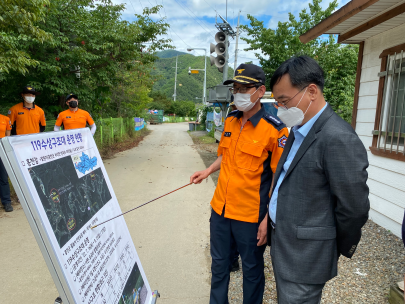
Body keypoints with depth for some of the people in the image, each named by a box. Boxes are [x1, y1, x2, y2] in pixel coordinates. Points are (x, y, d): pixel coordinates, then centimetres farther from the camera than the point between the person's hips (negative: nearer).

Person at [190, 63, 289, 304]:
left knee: (252, 269, 18)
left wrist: (268, 219, -15)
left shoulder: (274, 130, -15)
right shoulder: (230, 121, 4)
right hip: (220, 209, 6)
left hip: (250, 215, -6)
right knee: (219, 265, 22)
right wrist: (208, 172, 4)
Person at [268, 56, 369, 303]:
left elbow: (354, 208, -18)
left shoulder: (339, 139, -23)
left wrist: (337, 250, -3)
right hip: (283, 246, 8)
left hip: (304, 259, -8)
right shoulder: (299, 131, 6)